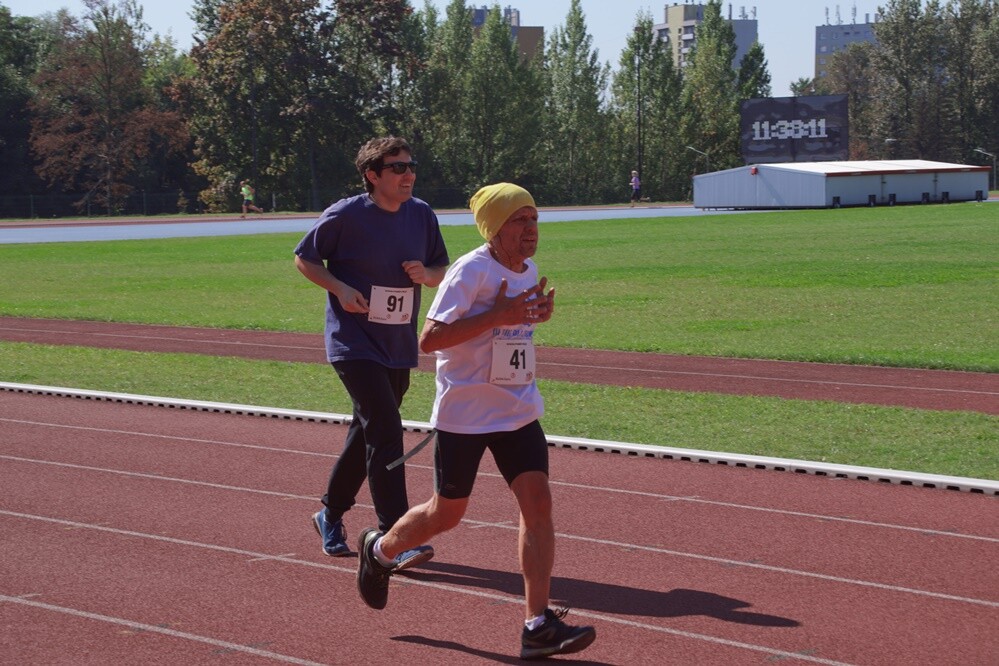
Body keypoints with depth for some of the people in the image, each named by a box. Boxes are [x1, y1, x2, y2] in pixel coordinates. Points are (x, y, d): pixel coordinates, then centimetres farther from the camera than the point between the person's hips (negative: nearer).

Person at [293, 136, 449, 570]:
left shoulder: (422, 215, 3)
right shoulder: (345, 216, -11)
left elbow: (441, 270, 13)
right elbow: (303, 258, -1)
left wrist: (426, 274, -10)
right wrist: (340, 288, -16)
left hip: (399, 345, 6)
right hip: (354, 343, -6)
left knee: (367, 433, 16)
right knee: (386, 431, -16)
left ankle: (331, 515, 36)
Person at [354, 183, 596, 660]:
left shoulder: (529, 271, 8)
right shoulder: (471, 271, -17)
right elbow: (429, 338, -23)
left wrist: (538, 314, 3)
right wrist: (496, 316, -29)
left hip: (518, 410, 6)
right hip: (464, 414, -6)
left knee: (537, 501, -9)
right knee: (447, 513, 8)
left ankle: (538, 626, -8)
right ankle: (379, 550, 39)